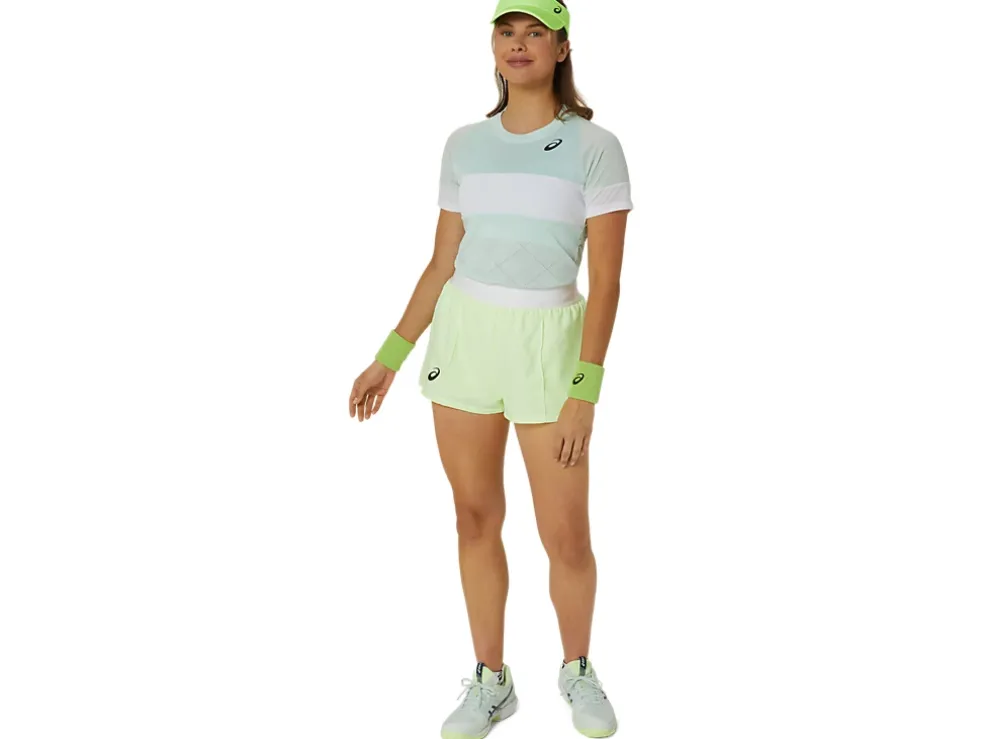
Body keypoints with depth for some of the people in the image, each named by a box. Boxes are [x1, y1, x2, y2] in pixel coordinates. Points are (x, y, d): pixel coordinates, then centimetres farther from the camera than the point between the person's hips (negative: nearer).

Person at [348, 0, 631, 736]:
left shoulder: (596, 147, -9)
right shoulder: (465, 145, 4)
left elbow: (606, 279, -12)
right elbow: (443, 265, 8)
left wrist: (584, 393, -18)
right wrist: (389, 360, 5)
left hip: (548, 346, -3)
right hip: (463, 338, 3)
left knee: (567, 536, 1)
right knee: (477, 518, 9)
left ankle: (578, 670, 29)